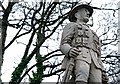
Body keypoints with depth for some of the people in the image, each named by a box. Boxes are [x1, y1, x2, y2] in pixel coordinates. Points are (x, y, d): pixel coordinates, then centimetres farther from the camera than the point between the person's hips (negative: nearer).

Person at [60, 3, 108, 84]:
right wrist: (70, 51, -18)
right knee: (82, 76, -38)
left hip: (94, 61, 5)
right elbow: (63, 45, 8)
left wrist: (103, 73, 13)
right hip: (77, 55, -5)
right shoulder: (71, 26, 25)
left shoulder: (91, 34, 43)